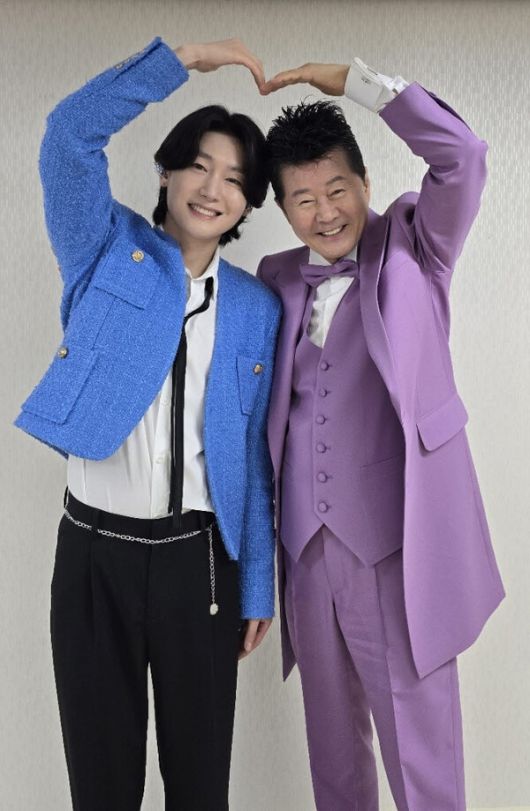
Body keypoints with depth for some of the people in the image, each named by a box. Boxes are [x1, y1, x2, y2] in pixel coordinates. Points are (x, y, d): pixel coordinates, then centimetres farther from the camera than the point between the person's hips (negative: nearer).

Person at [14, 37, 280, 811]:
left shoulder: (257, 308, 5)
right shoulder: (107, 250, 2)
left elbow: (255, 456, 5)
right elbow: (71, 134, -16)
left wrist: (258, 587, 6)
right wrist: (187, 57, -13)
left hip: (199, 559, 2)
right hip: (95, 552, -1)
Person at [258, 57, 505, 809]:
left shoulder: (411, 246, 2)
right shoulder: (277, 279, 10)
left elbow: (463, 155, -15)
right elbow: (264, 406, 14)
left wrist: (353, 79, -10)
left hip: (398, 546, -4)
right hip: (308, 549, 4)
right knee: (331, 741, 20)